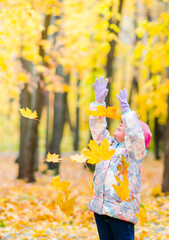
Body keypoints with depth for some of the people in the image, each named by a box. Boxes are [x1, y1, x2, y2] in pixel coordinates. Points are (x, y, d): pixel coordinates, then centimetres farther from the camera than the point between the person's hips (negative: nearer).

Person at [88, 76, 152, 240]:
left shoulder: (134, 151, -3)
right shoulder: (108, 144, 16)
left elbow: (136, 135, -22)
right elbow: (97, 126, 16)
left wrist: (126, 109, -23)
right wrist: (99, 101, 8)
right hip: (100, 208, 6)